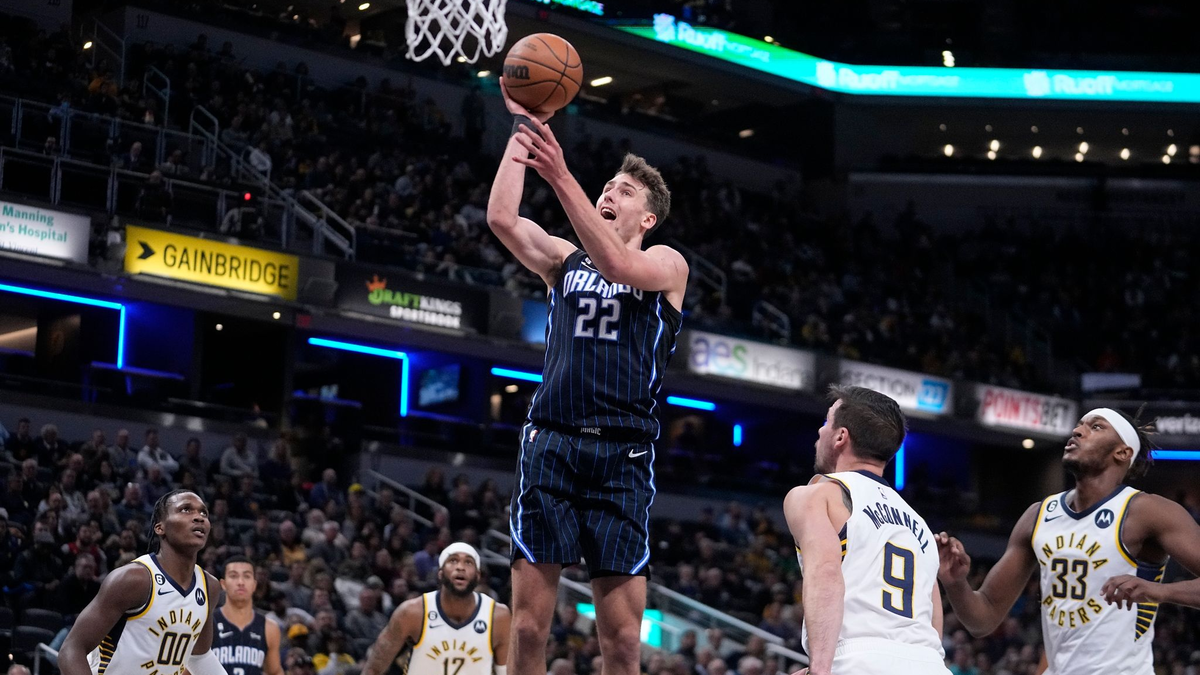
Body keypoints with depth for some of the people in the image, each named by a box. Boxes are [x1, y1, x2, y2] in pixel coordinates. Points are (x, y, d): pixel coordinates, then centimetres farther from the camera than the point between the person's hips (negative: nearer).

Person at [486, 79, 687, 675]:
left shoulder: (667, 263, 8)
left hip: (622, 452, -2)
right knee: (527, 624, -5)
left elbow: (617, 266, -14)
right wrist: (523, 126, -1)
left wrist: (561, 177, -22)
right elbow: (501, 218, 1)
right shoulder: (564, 259, 18)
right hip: (550, 442, 2)